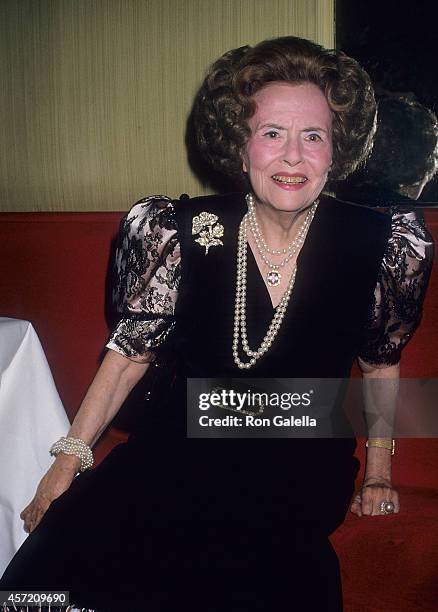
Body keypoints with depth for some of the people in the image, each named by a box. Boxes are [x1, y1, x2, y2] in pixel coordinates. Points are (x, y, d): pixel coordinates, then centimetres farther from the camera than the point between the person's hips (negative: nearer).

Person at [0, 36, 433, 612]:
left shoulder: (374, 243, -6)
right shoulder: (186, 230, -7)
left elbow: (381, 360, 10)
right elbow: (133, 349, 2)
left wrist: (378, 472, 13)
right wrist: (70, 456, 0)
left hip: (298, 483, 0)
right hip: (174, 452, 1)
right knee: (52, 565, -19)